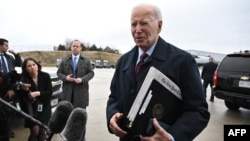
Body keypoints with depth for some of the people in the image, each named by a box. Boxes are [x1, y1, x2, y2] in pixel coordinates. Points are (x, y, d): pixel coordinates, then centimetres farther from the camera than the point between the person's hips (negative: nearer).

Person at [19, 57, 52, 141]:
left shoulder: (45, 76, -9)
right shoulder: (24, 79, -11)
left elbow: (49, 92, -7)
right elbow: (23, 98, -7)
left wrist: (38, 93, -21)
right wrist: (24, 90, -26)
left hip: (44, 108, 2)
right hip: (31, 109, -1)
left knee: (42, 132, 5)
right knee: (35, 131, -9)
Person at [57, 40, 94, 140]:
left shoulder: (86, 60, 6)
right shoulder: (64, 60, 10)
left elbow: (91, 73, 2)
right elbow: (59, 73, 10)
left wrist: (82, 79, -14)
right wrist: (65, 77, -11)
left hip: (81, 91, -1)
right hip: (68, 91, 2)